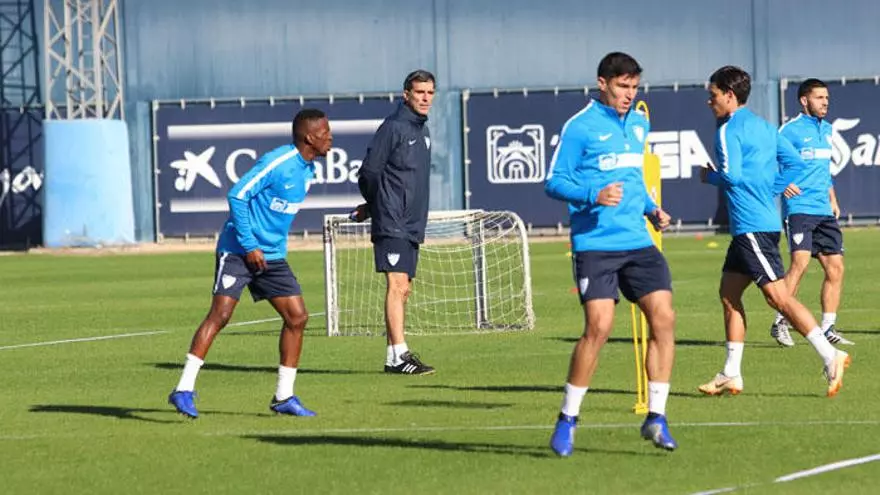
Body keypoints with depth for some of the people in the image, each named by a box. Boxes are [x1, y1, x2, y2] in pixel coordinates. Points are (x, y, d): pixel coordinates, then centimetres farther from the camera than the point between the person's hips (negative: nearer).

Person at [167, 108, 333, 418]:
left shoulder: (308, 171, 10)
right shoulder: (277, 163, -17)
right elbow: (237, 196, -19)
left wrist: (275, 247, 19)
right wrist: (249, 246, -19)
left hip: (271, 256, 8)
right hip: (238, 250, -8)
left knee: (297, 317, 1)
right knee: (220, 314, -16)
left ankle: (284, 397, 9)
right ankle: (184, 390, -15)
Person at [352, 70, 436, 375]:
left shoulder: (422, 131, 17)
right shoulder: (393, 127, -9)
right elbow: (369, 172, -9)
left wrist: (372, 207, 19)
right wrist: (376, 205, 7)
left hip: (412, 224, 9)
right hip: (392, 224, -9)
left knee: (403, 289, 9)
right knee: (397, 285, -15)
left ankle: (393, 356, 12)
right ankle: (400, 355, -20)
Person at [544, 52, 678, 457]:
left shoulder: (639, 125, 15)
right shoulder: (580, 127, -6)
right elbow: (554, 182, -6)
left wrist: (650, 207, 12)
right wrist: (594, 195, -21)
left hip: (638, 242, 6)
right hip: (595, 244, -6)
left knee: (663, 317, -7)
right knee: (598, 327, -14)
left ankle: (656, 417, 1)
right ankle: (567, 420, 1)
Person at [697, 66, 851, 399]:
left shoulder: (729, 130, -10)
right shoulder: (763, 127, 17)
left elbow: (732, 174, -21)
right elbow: (796, 163, 15)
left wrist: (709, 176, -1)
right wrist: (770, 187, 13)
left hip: (752, 226, -10)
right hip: (748, 228, 10)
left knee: (778, 296, -13)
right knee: (729, 294, 13)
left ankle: (830, 356, -19)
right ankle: (731, 375, 14)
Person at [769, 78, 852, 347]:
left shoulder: (826, 129, 17)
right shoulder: (790, 130, -6)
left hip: (824, 211, 7)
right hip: (799, 207, -7)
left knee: (835, 268, 2)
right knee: (800, 262, -20)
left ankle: (827, 328, 10)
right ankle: (780, 323, -12)